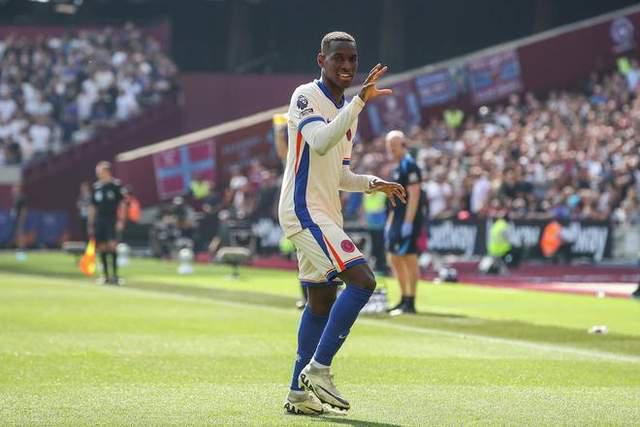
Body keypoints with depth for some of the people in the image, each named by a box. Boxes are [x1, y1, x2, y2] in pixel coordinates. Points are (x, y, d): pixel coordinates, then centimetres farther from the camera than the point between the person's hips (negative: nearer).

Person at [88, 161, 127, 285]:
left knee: (112, 245, -14)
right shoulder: (96, 187, 10)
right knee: (101, 248, 4)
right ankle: (105, 275, 11)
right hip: (99, 220, 5)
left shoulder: (116, 184, -4)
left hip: (112, 220, -5)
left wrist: (121, 220, -11)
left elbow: (122, 203, -4)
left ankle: (115, 274, -9)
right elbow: (93, 207, 15)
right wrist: (90, 224, 13)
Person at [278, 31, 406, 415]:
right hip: (305, 209, -10)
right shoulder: (306, 96, -9)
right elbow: (320, 143, -28)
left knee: (322, 301, 11)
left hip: (325, 214, 10)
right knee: (362, 280, -21)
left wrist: (374, 183, 7)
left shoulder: (347, 109, 18)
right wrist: (361, 102, -32)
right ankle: (318, 369, -17)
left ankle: (300, 393, 16)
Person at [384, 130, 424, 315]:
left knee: (409, 258, -8)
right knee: (395, 259, 13)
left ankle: (410, 303, -6)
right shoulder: (399, 167, 17)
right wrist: (390, 222, 21)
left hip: (408, 220, -10)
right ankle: (405, 299, 21)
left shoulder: (409, 165, -12)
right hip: (398, 219, 10)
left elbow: (414, 196, -19)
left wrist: (408, 223, -23)